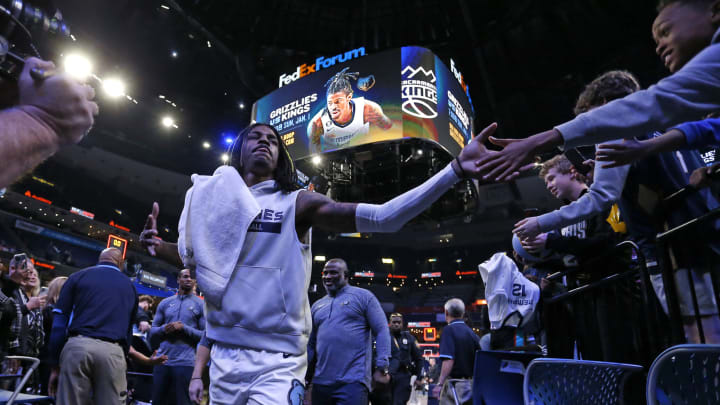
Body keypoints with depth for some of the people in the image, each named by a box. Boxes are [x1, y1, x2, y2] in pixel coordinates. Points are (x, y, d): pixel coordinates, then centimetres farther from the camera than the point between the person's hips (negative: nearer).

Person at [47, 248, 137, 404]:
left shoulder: (78, 276, 14)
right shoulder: (129, 285, 20)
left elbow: (59, 323, 8)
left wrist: (55, 366, 9)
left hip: (78, 346, -1)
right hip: (113, 352, 1)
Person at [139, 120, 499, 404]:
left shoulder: (296, 203, -5)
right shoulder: (213, 198, 6)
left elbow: (382, 217, -15)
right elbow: (194, 256, 22)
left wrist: (455, 170, -23)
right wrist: (156, 245, 0)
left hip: (277, 362, -3)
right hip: (224, 356, 4)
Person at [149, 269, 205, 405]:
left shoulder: (201, 304, 2)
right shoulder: (165, 303, 12)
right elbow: (153, 330, 12)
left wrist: (184, 328, -16)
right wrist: (164, 329, -9)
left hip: (186, 363, -3)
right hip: (162, 361, 4)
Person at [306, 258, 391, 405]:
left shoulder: (363, 296, 3)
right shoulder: (317, 305, 17)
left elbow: (381, 331, -3)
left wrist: (382, 368, -11)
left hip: (353, 382, -5)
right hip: (320, 382, 5)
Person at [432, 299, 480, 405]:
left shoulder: (449, 330, -10)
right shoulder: (472, 332, 8)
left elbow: (449, 360, -21)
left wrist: (439, 383, -20)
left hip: (453, 384, -7)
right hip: (470, 384, 7)